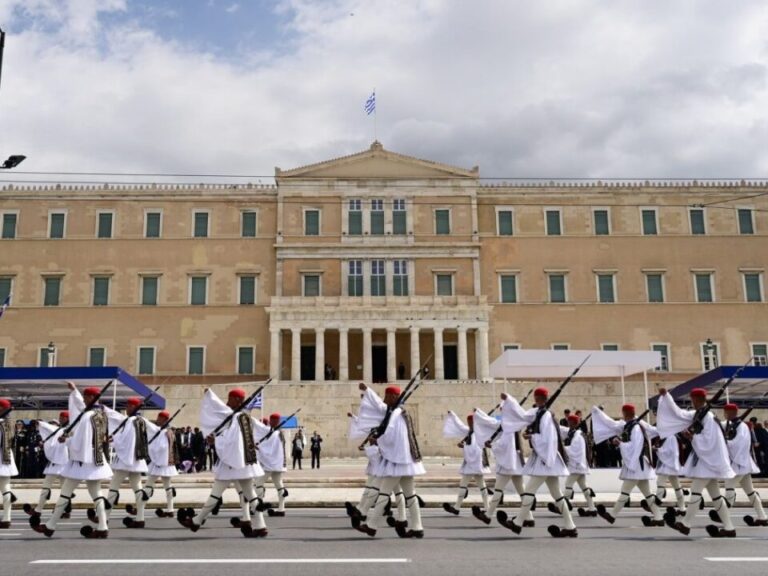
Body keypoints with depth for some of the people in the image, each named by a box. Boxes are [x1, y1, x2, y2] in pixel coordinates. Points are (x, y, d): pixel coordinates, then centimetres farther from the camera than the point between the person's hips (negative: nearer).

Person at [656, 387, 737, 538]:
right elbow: (678, 413, 12)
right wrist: (665, 396, 9)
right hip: (703, 458, 9)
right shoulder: (696, 415, 8)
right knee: (715, 494, 10)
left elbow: (709, 442, -21)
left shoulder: (709, 418, -19)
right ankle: (729, 528, 13)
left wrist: (692, 437, -22)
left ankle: (685, 524, -1)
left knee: (696, 490, -7)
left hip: (709, 460, -9)